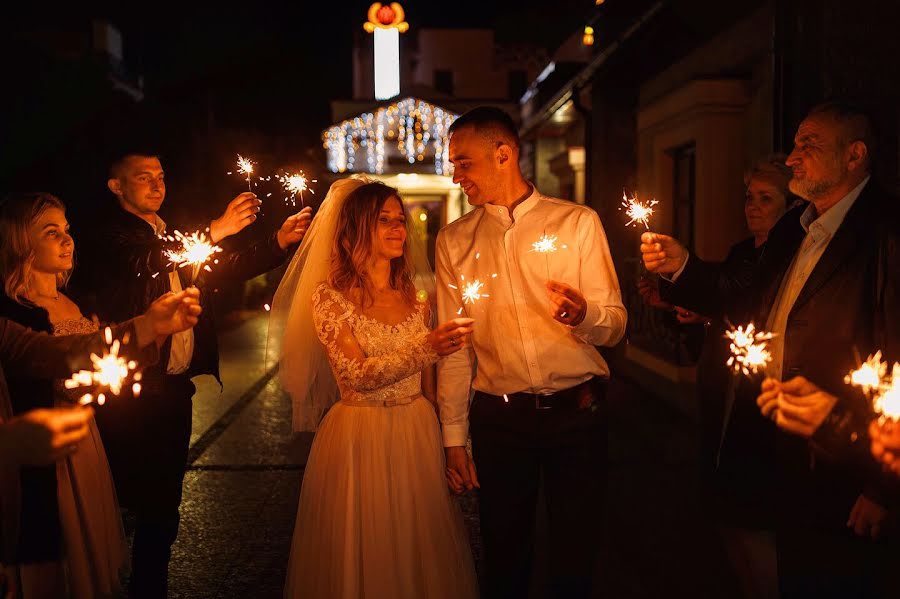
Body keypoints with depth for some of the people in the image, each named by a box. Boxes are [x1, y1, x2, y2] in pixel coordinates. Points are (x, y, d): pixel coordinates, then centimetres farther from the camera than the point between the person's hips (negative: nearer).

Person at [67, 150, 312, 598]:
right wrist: (215, 230, -27)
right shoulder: (105, 233, -5)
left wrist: (279, 242, 2)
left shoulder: (174, 237, 19)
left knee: (164, 505, 13)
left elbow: (222, 271, 14)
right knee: (137, 505, -3)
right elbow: (140, 262, -24)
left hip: (174, 388, 7)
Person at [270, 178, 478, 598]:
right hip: (358, 438, -4)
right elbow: (357, 375, -20)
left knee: (419, 551, 14)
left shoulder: (417, 296, 6)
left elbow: (428, 384, 11)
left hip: (417, 436, 4)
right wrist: (426, 348, -32)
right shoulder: (330, 296, -8)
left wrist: (441, 444, 9)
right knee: (362, 550, 8)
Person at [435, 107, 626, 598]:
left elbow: (615, 324, -2)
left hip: (577, 412, -1)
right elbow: (454, 348, 5)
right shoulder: (454, 240, 5)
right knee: (504, 559, 11)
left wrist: (583, 316, -25)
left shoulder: (578, 223, 0)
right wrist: (454, 436, 3)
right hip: (497, 416, 2)